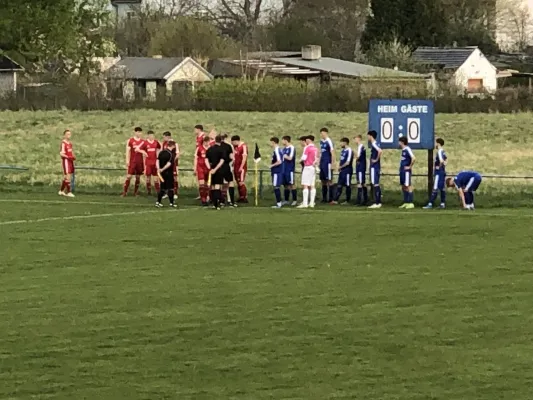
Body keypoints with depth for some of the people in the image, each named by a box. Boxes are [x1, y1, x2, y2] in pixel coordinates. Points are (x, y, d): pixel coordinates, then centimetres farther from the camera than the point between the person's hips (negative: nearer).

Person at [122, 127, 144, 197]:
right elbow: (128, 151, -3)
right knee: (129, 176, -9)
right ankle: (124, 192, -8)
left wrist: (144, 162, 11)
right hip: (132, 161, -4)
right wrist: (127, 160, -10)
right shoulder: (130, 140, -1)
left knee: (138, 177, 7)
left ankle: (136, 192, 14)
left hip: (140, 161, 4)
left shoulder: (142, 141, 10)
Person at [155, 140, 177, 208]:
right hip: (169, 173, -6)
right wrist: (163, 169, -20)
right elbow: (169, 163, -23)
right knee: (170, 188, 3)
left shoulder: (161, 152, 6)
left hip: (162, 173, 6)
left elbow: (157, 161, -3)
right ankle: (171, 203, 4)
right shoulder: (171, 154, -13)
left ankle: (158, 202, 10)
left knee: (162, 188, 14)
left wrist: (158, 169, -12)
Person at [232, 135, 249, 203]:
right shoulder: (235, 146, 12)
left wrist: (241, 167, -18)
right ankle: (241, 197, 10)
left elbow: (244, 157, -15)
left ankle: (245, 198, -10)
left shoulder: (243, 146, -11)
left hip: (241, 167, -8)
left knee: (241, 183, -12)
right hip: (236, 166, 8)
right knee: (238, 183, 7)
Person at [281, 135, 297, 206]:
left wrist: (284, 156, -5)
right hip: (284, 169, 8)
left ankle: (295, 200, -1)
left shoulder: (291, 148, -10)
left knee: (291, 184, -6)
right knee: (286, 184, 9)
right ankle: (286, 200, 15)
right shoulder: (284, 149, 15)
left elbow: (290, 158, -17)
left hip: (290, 169, -8)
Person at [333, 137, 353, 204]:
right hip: (342, 171, 9)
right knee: (339, 185, 6)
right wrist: (339, 167, 4)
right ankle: (336, 200, 5)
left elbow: (348, 162, -17)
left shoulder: (349, 151, -14)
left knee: (348, 185, 0)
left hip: (347, 170, -9)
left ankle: (348, 201, 7)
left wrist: (341, 167, -6)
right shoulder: (342, 151, 14)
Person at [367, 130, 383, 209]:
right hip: (374, 167, 10)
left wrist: (376, 159, -21)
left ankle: (377, 203, -10)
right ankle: (378, 202, 15)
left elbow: (380, 151, -32)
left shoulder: (374, 144, -14)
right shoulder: (374, 144, 15)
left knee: (375, 184, -9)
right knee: (376, 185, 12)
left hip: (374, 167, -10)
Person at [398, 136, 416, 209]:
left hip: (407, 171, -10)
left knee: (408, 186, -7)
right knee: (403, 187, 12)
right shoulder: (403, 150, 13)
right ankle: (406, 203, 18)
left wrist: (410, 166, -18)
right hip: (402, 170, 10)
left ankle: (411, 203, -5)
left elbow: (413, 158, -27)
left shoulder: (407, 149, -15)